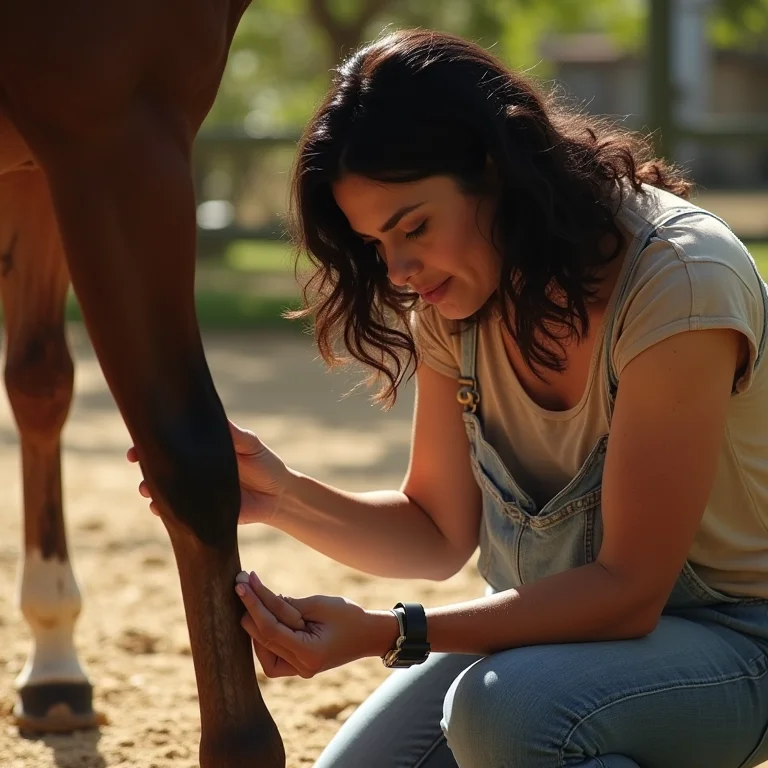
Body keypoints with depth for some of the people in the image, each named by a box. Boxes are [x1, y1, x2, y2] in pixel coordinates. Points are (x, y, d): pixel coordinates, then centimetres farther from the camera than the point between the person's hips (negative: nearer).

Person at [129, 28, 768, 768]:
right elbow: (440, 532, 4)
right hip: (564, 618, 7)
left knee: (500, 708, -34)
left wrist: (388, 633, -31)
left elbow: (627, 588, -24)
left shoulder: (678, 282, -25)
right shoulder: (454, 304, -3)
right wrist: (285, 497, -15)